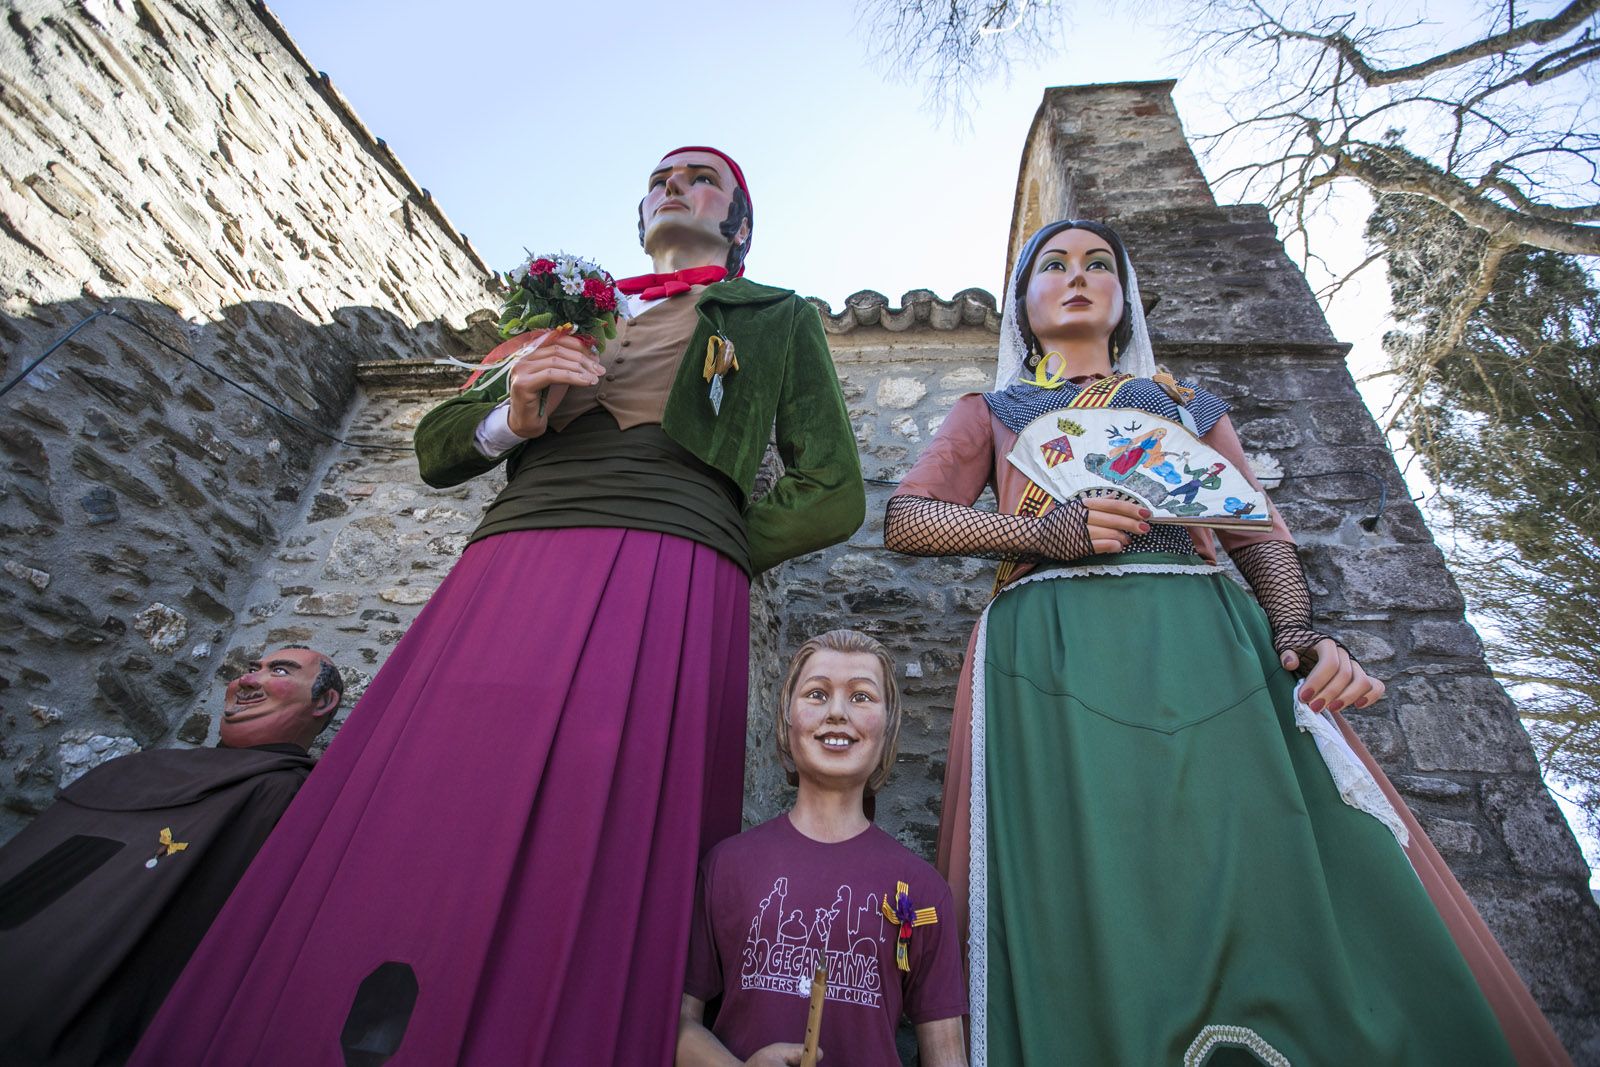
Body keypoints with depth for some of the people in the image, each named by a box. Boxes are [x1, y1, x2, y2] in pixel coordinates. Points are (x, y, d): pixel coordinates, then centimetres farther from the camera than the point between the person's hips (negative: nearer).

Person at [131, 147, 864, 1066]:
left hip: (663, 591, -3)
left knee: (584, 874, -14)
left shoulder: (779, 318, 23)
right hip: (504, 574, 4)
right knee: (398, 844, -5)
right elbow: (436, 448, 27)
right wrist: (511, 416, 5)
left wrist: (702, 551, 4)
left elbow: (832, 496, 12)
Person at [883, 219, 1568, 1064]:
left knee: (1273, 892, -5)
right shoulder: (990, 412, 21)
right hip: (1055, 652, -2)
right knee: (1097, 924, -8)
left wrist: (1299, 631, -4)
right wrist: (1046, 530, -8)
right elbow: (904, 520, 6)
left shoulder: (1188, 404, 28)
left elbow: (1260, 533, 17)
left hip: (1208, 647, 3)